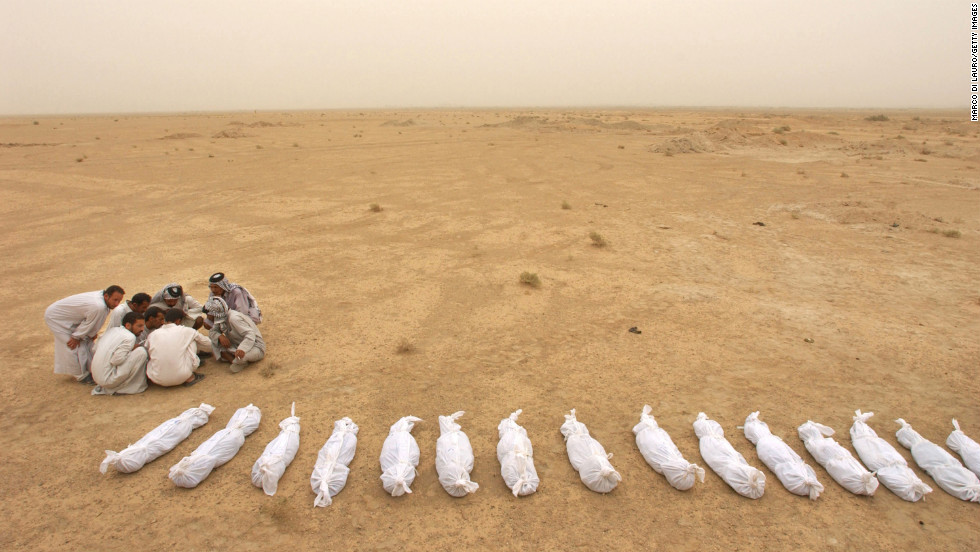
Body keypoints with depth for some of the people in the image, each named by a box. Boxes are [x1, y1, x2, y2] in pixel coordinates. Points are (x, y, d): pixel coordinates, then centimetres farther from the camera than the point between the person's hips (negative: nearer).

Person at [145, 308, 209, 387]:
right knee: (192, 340, 16)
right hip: (180, 378, -3)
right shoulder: (186, 331, 1)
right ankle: (190, 377, 17)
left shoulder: (152, 334, 6)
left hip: (157, 380, 3)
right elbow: (207, 342, 16)